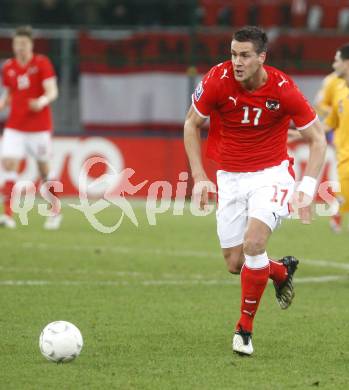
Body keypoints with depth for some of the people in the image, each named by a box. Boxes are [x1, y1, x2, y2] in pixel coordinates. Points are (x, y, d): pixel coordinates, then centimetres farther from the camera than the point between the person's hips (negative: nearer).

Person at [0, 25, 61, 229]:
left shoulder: (42, 63, -6)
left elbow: (52, 92, -14)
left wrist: (43, 101, -34)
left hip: (39, 126, -3)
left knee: (44, 168, 6)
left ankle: (56, 211, 25)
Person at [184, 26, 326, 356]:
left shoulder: (282, 88, -17)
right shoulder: (217, 81, -14)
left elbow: (317, 138, -5)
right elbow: (192, 124, 2)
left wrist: (307, 187, -15)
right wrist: (199, 175, -5)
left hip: (271, 174, -3)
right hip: (230, 177, 3)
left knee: (253, 242, -25)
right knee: (235, 264, 3)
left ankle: (245, 328, -9)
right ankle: (282, 271, 37)